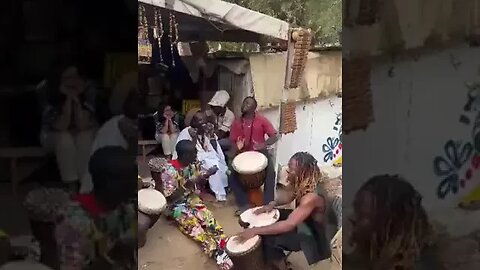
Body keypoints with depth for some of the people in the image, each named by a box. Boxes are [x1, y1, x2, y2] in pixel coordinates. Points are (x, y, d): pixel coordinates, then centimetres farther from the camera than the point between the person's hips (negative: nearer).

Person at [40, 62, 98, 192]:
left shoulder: (88, 92, -21)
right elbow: (61, 127, -32)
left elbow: (82, 125, -26)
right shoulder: (53, 97, -23)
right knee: (65, 138, -33)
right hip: (53, 136, -1)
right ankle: (72, 187, -26)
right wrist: (69, 99, -37)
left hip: (83, 134, 1)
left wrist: (76, 99, -36)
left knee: (85, 137, -32)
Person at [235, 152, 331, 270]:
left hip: (311, 235, -9)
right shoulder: (304, 183, -10)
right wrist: (273, 203, -10)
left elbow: (289, 225, -42)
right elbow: (290, 197, 10)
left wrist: (255, 231, -40)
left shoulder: (311, 197, -37)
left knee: (268, 238, -17)